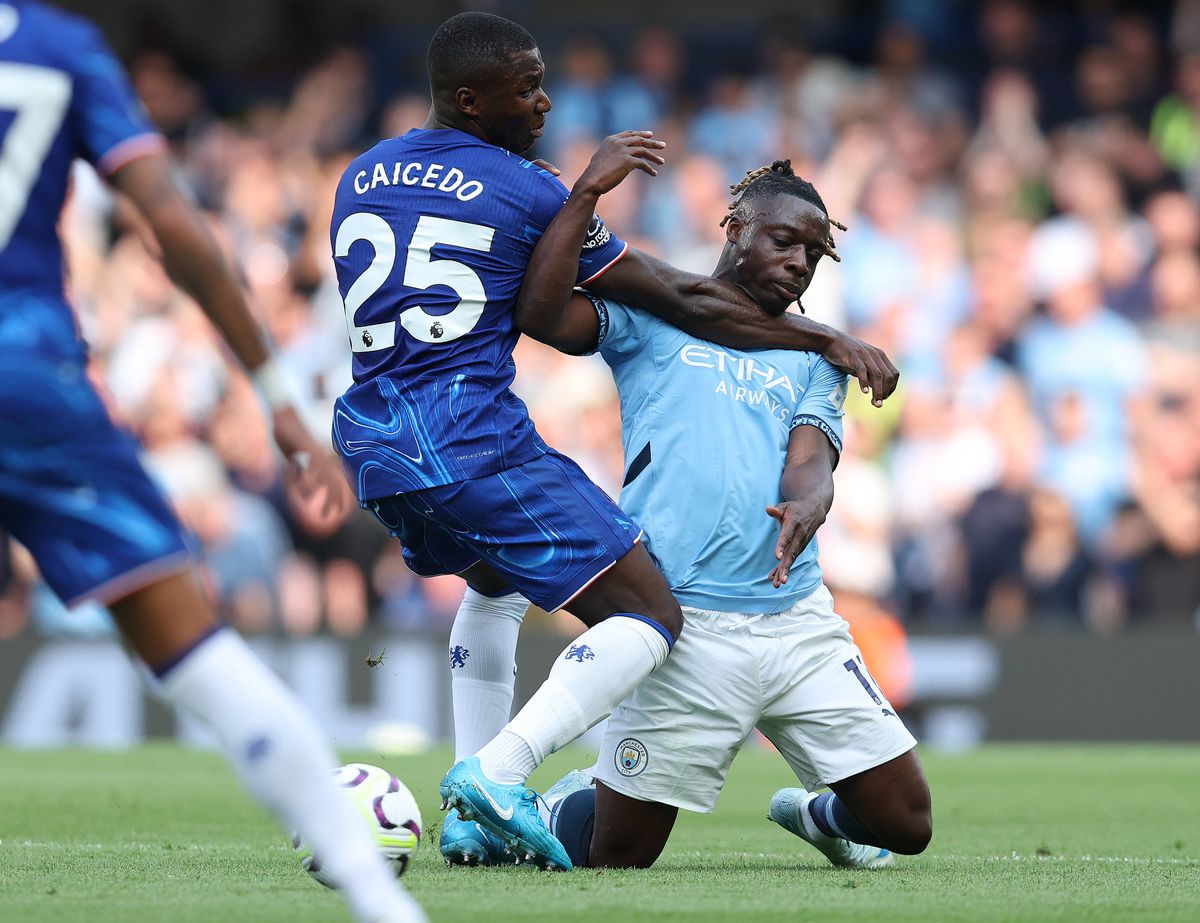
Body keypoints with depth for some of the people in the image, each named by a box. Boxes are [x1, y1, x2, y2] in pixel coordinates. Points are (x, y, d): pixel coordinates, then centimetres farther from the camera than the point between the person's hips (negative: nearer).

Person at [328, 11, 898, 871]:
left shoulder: (359, 179, 14)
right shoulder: (522, 190, -4)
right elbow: (684, 299, -2)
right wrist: (827, 339, 4)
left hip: (372, 446, 8)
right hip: (474, 439, -8)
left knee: (496, 581, 35)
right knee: (649, 617, -3)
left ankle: (470, 813, 22)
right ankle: (499, 771, -23)